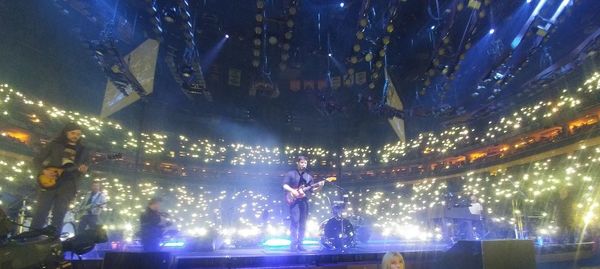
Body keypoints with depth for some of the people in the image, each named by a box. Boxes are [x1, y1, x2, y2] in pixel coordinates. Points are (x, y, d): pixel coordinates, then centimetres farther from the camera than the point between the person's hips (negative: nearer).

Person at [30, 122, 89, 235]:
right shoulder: (54, 144, 9)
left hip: (68, 185, 1)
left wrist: (83, 171, -8)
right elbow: (36, 160, 9)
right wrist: (43, 171, -9)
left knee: (59, 216, -5)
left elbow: (84, 169, 16)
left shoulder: (82, 150, 15)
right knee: (40, 214, -4)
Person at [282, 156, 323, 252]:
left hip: (304, 201, 5)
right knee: (295, 221, -13)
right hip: (294, 200, -5)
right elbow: (285, 186, -6)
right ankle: (294, 244, -6)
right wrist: (293, 191, -21)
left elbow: (312, 190, 12)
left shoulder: (308, 176, 16)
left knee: (303, 223, 4)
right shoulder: (290, 174, 2)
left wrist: (319, 187, -6)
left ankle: (299, 244, 11)